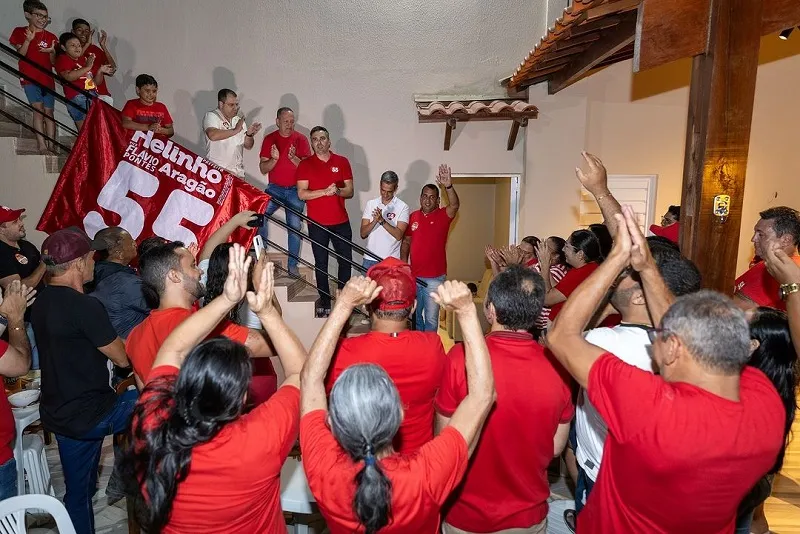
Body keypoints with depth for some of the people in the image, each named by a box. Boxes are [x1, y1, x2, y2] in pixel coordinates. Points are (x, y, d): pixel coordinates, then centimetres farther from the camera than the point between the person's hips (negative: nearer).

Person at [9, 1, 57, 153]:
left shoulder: (50, 37, 10)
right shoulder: (20, 32, 6)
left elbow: (53, 62, 9)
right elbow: (20, 55, -3)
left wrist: (52, 52, -12)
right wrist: (28, 40, -17)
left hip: (47, 79, 3)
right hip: (30, 78, -3)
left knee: (49, 112, 1)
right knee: (38, 109, -16)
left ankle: (51, 146, 1)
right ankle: (42, 146, -21)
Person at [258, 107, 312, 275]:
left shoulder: (300, 139, 3)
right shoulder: (269, 139, 5)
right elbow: (263, 169, 1)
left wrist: (293, 158, -21)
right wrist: (274, 159, -19)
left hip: (295, 190, 0)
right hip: (274, 188, 0)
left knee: (295, 226, -1)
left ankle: (292, 265, 9)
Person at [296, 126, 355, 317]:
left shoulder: (342, 162, 5)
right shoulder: (305, 164, 1)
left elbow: (350, 192, 3)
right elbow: (301, 194, -8)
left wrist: (337, 190, -18)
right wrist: (325, 191, -21)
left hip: (341, 222, 2)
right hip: (317, 224, -1)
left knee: (346, 261, 7)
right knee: (321, 264, 6)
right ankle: (325, 303, 16)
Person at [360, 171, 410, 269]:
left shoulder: (403, 207, -4)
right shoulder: (370, 204, 6)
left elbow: (398, 235, -13)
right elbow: (363, 234, 1)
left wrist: (382, 221, -24)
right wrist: (375, 221, -17)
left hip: (391, 261, -3)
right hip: (370, 259, 3)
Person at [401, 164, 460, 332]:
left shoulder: (443, 215, -6)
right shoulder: (413, 216, 4)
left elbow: (454, 206, -27)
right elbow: (406, 241, 11)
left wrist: (449, 186, -44)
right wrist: (403, 263, 1)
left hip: (435, 278, -4)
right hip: (413, 276, 4)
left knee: (431, 318, 4)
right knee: (414, 314, 18)